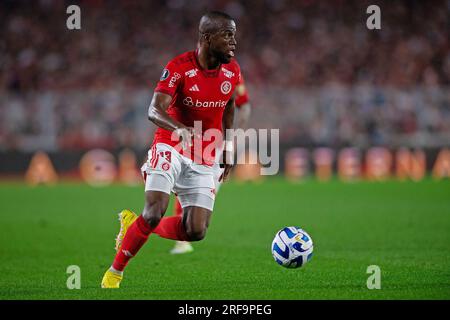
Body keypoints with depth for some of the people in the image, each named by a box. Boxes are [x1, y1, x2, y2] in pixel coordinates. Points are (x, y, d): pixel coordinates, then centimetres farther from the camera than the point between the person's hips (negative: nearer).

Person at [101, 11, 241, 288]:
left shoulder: (233, 71, 0)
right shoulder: (179, 67, -17)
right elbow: (155, 111, -28)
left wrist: (229, 149, 18)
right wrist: (181, 129, -47)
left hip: (204, 159, 5)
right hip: (171, 147, -5)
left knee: (196, 232, -6)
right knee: (155, 213, -23)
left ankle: (133, 226, 18)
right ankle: (115, 271, -1)